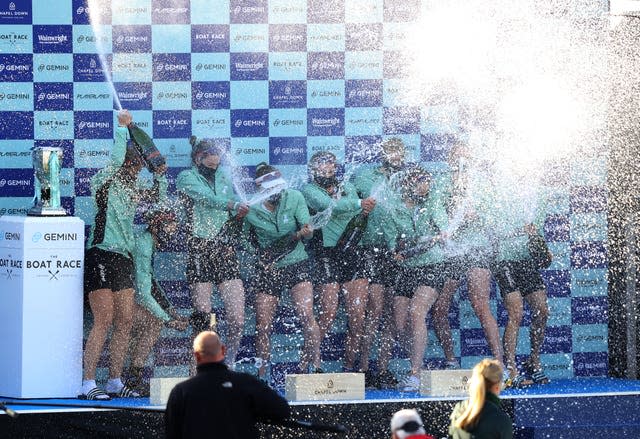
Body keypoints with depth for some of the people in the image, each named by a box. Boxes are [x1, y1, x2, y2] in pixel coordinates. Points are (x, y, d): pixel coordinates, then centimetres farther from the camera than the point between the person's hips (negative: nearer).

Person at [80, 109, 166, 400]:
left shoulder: (129, 190, 18)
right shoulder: (104, 182, -4)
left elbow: (153, 200, 32)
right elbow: (116, 161, -21)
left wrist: (159, 177, 17)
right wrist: (122, 128, -14)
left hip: (124, 258, 8)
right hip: (101, 254, -8)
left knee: (124, 322, 6)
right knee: (104, 320, -15)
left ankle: (115, 382, 11)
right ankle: (88, 384, -15)